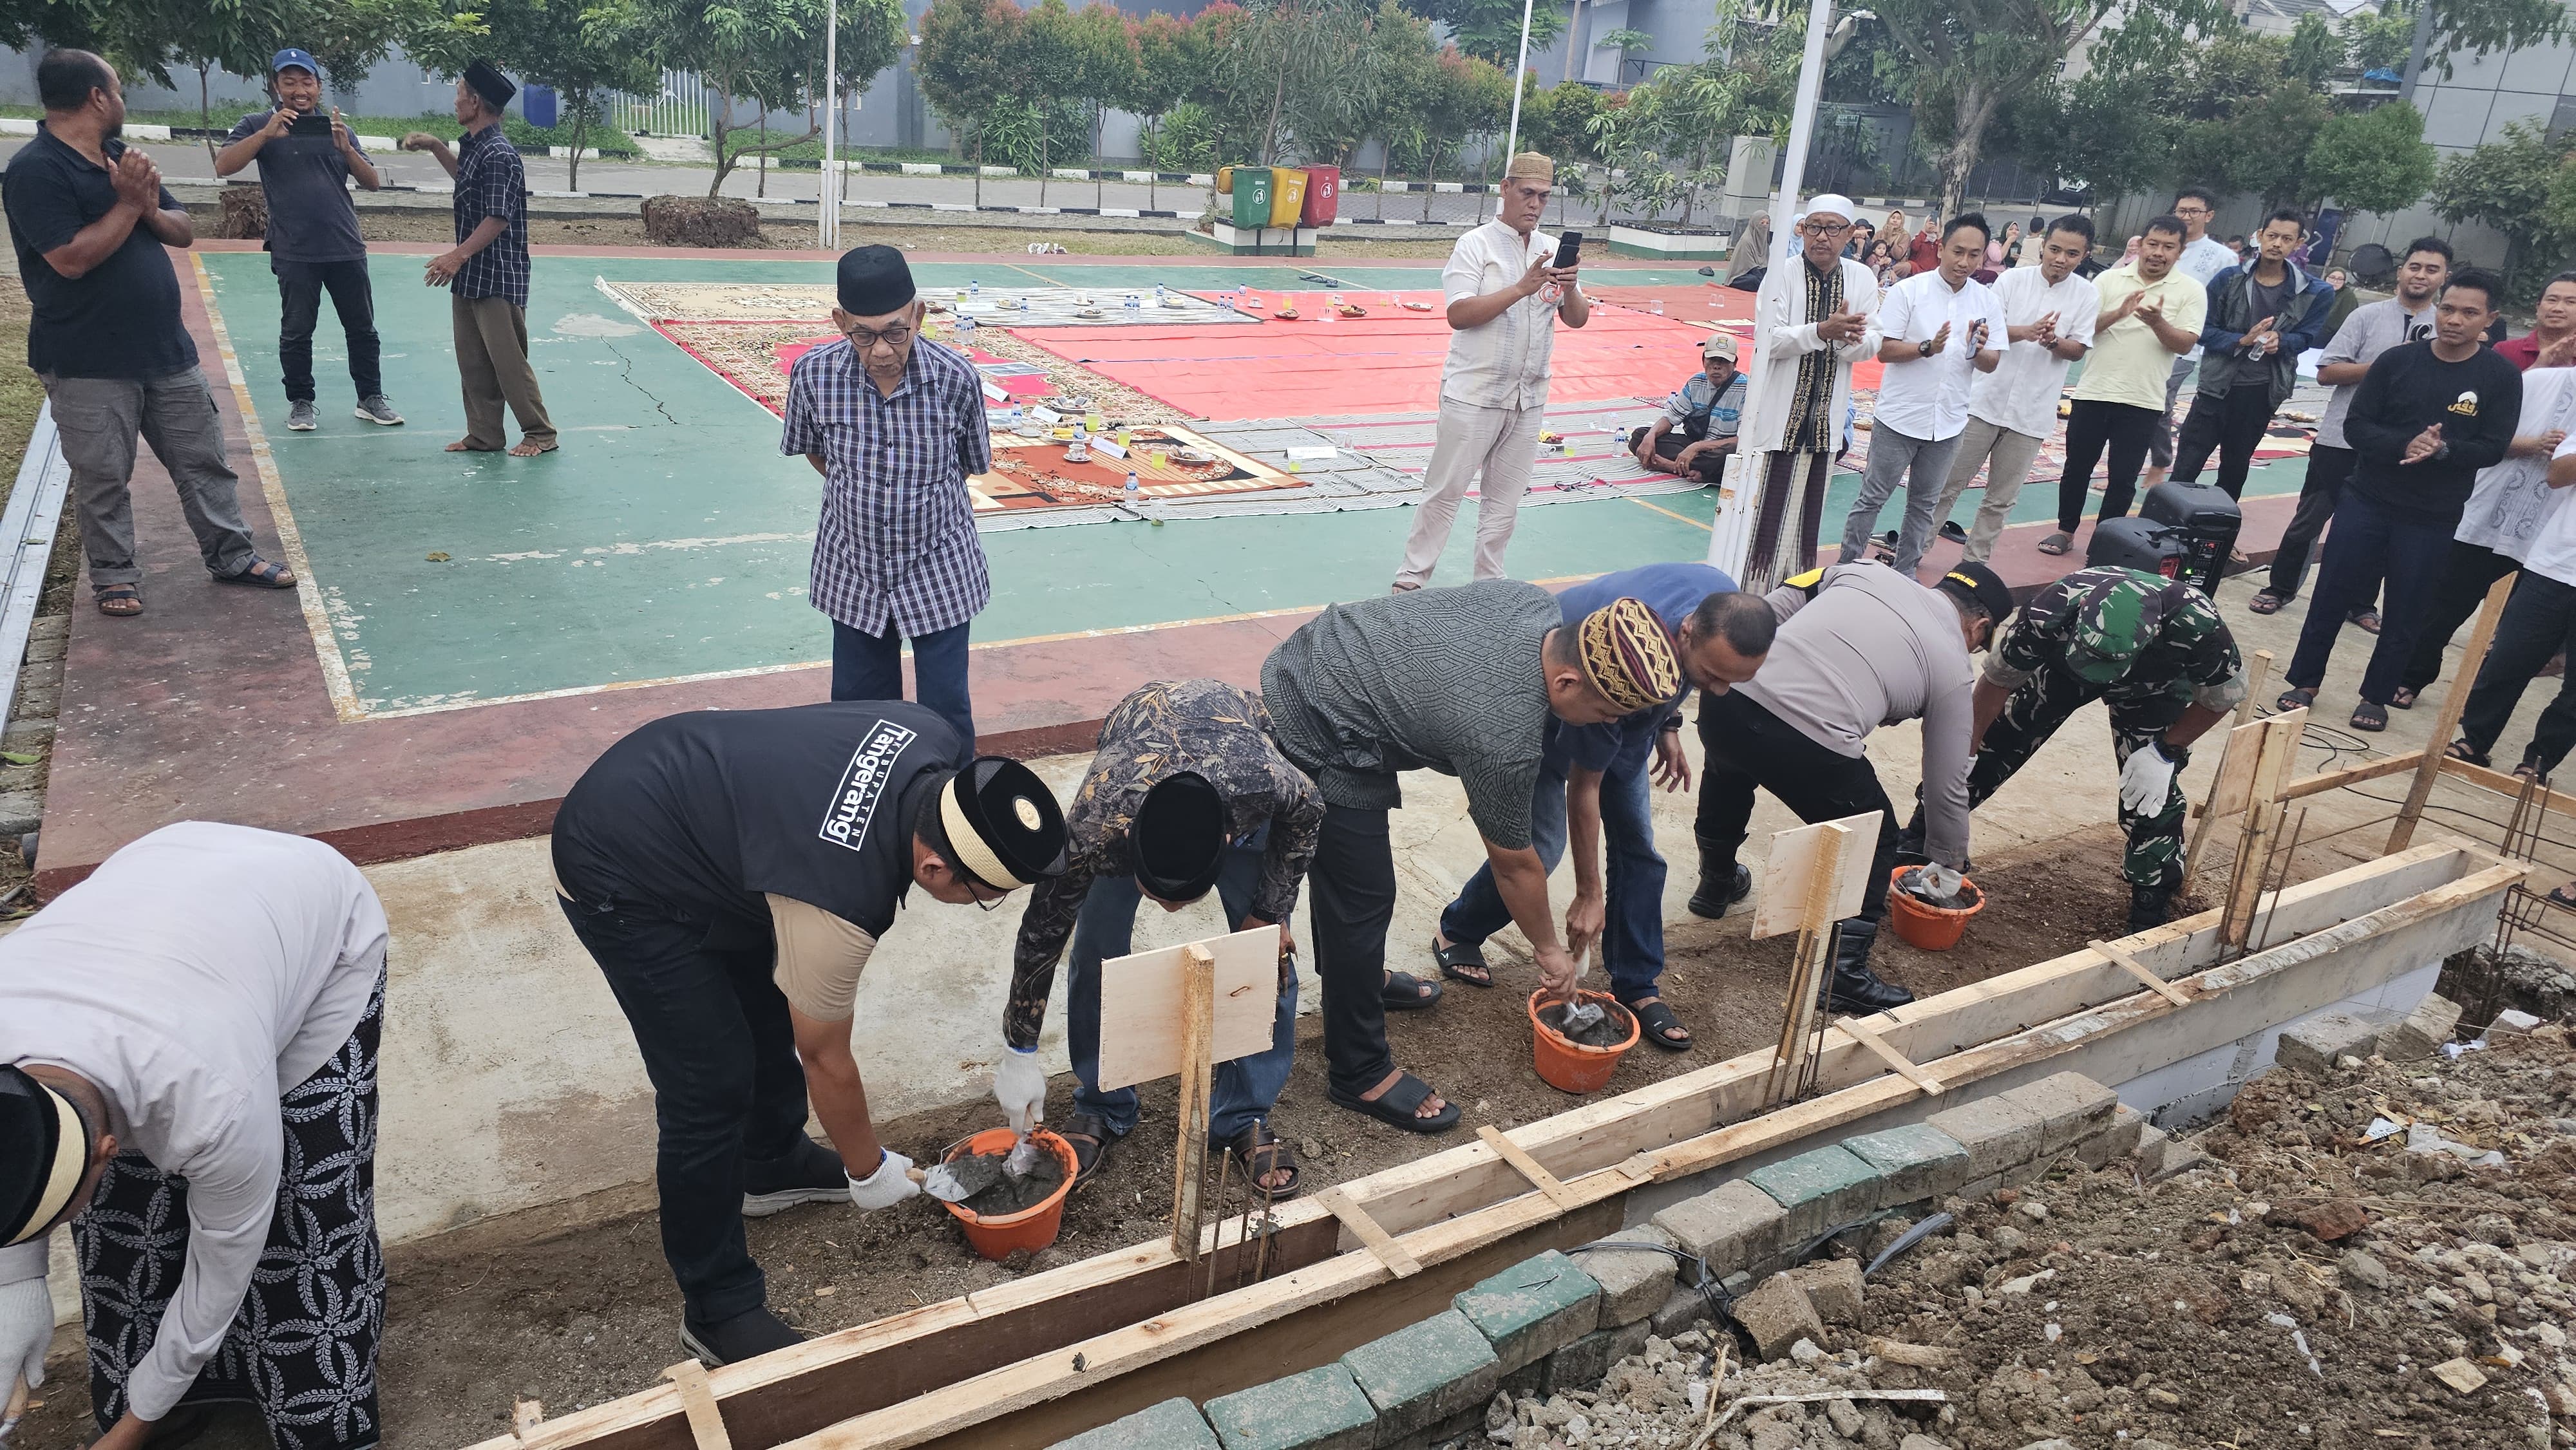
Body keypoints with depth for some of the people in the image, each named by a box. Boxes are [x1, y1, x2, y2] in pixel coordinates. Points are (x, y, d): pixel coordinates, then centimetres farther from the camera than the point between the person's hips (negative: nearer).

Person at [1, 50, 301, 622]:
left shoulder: (122, 157, 10)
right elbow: (71, 259, -22)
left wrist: (151, 209, -10)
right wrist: (129, 204, -16)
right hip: (88, 364, -7)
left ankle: (231, 556, 22)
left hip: (166, 348, 7)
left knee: (204, 460, 11)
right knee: (104, 480, 4)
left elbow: (184, 232, 12)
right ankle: (115, 576, 16)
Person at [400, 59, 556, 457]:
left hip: (498, 278, -10)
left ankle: (541, 434, 5)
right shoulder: (473, 146, 13)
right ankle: (484, 435, 18)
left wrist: (459, 255, -26)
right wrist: (435, 147, 28)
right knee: (473, 361, 11)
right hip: (469, 276, 10)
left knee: (509, 360, -5)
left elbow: (498, 218, -23)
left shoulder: (499, 155, -17)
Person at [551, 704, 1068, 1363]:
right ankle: (718, 1312, 10)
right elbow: (825, 1060, -17)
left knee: (773, 1003, 19)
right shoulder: (841, 906, -35)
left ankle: (773, 1165, 43)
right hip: (619, 879, -9)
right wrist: (868, 1171, 0)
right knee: (713, 1086, -6)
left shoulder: (941, 749, -17)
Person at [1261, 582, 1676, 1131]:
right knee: (1363, 896, -2)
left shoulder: (1538, 606, -7)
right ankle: (1359, 1073, 11)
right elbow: (1515, 865, -11)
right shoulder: (1506, 738, -27)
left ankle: (1354, 974, 48)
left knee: (1344, 859, 26)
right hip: (1314, 740, -10)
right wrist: (1550, 950, 4)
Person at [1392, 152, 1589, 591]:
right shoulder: (1476, 245, -5)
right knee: (1445, 491, -2)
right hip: (1473, 394, -5)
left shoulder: (1553, 250, 10)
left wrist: (1570, 289, -15)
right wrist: (1521, 288, -22)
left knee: (1504, 500, 12)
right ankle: (1411, 579, 7)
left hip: (1529, 399, 5)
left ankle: (1488, 584, 23)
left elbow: (1578, 319, 7)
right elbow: (1459, 315, -17)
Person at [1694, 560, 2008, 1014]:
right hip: (1813, 747, -4)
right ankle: (1845, 973, 16)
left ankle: (1716, 878, 58)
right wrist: (1950, 866, 36)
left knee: (1728, 766, 39)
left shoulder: (1867, 571, 24)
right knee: (1873, 843, 22)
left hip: (1726, 700, 5)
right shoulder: (1954, 668, 16)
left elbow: (1770, 610, 16)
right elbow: (1948, 787, 21)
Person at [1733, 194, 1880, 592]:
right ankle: (1748, 585, 5)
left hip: (1825, 418, 4)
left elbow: (1870, 345, -2)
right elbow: (1770, 339, -17)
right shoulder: (1782, 276, -7)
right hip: (1778, 412, -4)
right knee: (1762, 504, -3)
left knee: (1807, 507, 12)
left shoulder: (1862, 280, 3)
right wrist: (1822, 331, -30)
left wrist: (1846, 337, -24)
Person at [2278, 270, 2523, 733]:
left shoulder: (2502, 377, -4)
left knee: (2404, 614, 8)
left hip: (2432, 519, 0)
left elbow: (2493, 449, -7)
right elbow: (2356, 426, -5)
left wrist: (2443, 450, -26)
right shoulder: (2398, 360, -2)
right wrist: (2405, 445, -23)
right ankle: (2305, 681, 19)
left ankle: (2376, 695, 22)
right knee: (2331, 595, 4)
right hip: (2366, 501, 1)